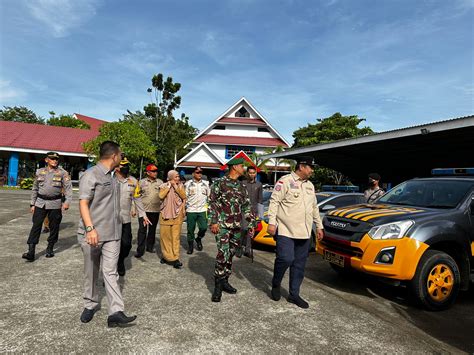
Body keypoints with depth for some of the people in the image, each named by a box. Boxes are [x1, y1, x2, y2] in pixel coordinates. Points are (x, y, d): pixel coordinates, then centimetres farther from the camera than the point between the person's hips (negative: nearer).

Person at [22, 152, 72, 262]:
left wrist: (67, 202, -20)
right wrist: (32, 204, 11)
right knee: (36, 226, -4)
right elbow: (35, 189, 15)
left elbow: (68, 187, -7)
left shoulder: (62, 173, -1)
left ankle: (50, 249, 22)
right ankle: (31, 252, -3)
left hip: (55, 203, -2)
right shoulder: (40, 172, 9)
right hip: (40, 202, 2)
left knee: (54, 227, 5)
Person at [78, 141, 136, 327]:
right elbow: (83, 203, -17)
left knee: (111, 272, 0)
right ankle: (90, 305, 30)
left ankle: (116, 312, -2)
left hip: (112, 234, 6)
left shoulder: (112, 176, 14)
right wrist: (90, 228, -27)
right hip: (92, 234, -5)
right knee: (91, 273, 12)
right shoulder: (91, 175, -11)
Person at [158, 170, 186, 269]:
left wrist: (176, 186, -10)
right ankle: (166, 256, 23)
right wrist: (169, 185, -10)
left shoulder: (180, 185, 7)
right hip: (165, 214, 0)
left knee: (176, 237, -2)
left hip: (177, 215, 0)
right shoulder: (164, 186, 4)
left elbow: (184, 196, -7)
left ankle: (175, 258, 2)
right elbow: (161, 196, -13)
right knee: (164, 236, 6)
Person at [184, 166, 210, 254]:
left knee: (203, 227, -6)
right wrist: (184, 208, -1)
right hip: (191, 210, -1)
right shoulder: (188, 184, 1)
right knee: (190, 229, 5)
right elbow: (185, 197, 3)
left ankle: (199, 239, 25)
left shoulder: (206, 183, 8)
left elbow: (209, 196, 15)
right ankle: (190, 246, 22)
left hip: (202, 210, 2)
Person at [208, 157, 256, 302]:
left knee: (231, 254, 11)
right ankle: (218, 286, -1)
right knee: (223, 254, -12)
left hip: (237, 226, 6)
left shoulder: (241, 186, 14)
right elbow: (212, 203, -7)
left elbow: (246, 206, 16)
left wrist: (251, 223, 11)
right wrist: (213, 222, -13)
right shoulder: (220, 183, -4)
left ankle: (225, 281, 24)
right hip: (223, 225, -6)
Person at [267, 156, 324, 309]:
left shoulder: (310, 185, 18)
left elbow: (314, 207, 25)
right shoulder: (285, 181, -6)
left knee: (299, 264, 9)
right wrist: (272, 222, -17)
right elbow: (274, 201, -10)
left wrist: (319, 226, 21)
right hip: (286, 230, -7)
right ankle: (276, 284, 14)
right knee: (286, 259, -15)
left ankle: (294, 294, 22)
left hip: (304, 233, 7)